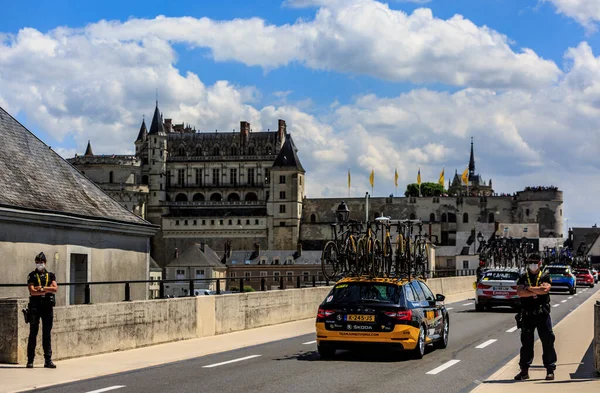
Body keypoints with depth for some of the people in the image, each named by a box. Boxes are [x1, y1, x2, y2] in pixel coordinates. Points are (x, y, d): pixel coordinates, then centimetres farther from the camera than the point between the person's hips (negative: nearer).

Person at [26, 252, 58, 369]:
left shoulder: (51, 275, 12)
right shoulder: (32, 276, 5)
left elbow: (55, 289, -3)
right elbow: (32, 291, -9)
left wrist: (42, 288, -11)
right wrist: (47, 290, -8)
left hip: (47, 307, 2)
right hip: (35, 306, -2)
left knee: (47, 334, 4)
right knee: (33, 333, -1)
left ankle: (48, 360, 5)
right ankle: (30, 360, 1)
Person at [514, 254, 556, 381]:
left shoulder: (545, 277, 5)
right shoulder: (523, 278, 10)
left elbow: (545, 289, -16)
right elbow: (520, 292, -8)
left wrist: (529, 288, -8)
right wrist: (536, 292, -12)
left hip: (542, 314, -2)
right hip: (527, 314, 2)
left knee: (548, 342, -2)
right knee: (526, 343, 6)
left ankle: (550, 370, 5)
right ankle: (524, 370, 13)